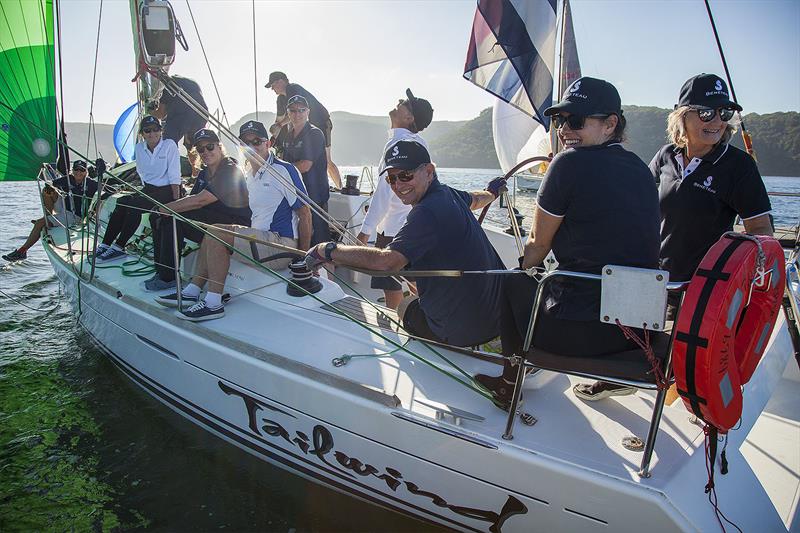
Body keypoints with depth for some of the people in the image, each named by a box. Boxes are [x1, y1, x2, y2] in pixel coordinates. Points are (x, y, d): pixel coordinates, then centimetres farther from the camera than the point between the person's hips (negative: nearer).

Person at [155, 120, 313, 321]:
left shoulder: (284, 170, -11)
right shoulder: (250, 174, 17)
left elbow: (305, 212, -13)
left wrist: (304, 257, -14)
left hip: (282, 244, -9)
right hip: (260, 237, 10)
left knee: (215, 235, -15)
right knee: (214, 232, 12)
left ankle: (214, 304, -15)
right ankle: (192, 291, 9)